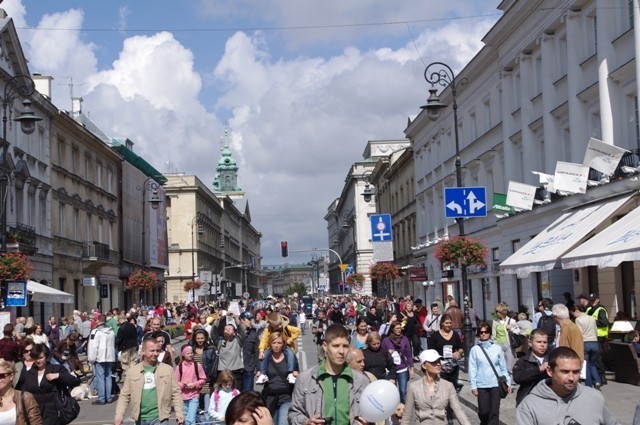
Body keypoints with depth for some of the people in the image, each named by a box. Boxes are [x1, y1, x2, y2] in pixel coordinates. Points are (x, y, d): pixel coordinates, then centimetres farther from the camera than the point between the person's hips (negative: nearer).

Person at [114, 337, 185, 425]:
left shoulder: (168, 370, 0)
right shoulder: (133, 371, 4)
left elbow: (176, 393, 0)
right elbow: (124, 395, 5)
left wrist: (180, 414, -7)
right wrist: (119, 415, -5)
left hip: (159, 417, -2)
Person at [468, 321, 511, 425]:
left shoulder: (497, 348, 3)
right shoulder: (475, 349, 0)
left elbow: (503, 367, 8)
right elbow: (472, 369, 0)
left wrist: (508, 382, 8)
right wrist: (473, 386, -4)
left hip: (496, 384, 0)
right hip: (482, 385, 0)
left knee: (494, 412, -5)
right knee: (483, 411, 3)